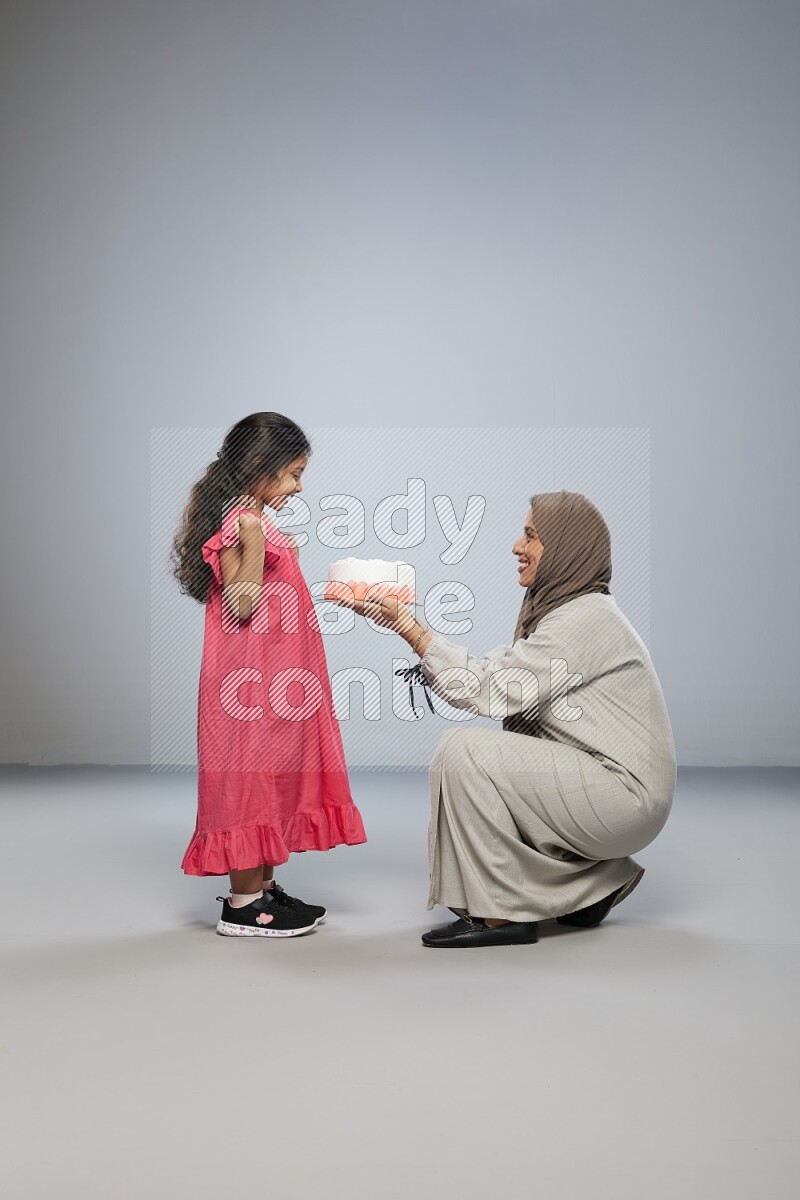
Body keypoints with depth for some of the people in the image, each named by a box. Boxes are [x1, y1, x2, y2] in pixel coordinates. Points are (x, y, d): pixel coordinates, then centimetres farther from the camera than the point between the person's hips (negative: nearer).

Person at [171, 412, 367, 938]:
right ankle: (242, 903, 6)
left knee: (274, 778, 14)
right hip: (251, 678, -10)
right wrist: (253, 546, -31)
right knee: (251, 777, -3)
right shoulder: (239, 525, -15)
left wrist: (282, 556, 32)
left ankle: (262, 886, 24)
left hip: (276, 678, 10)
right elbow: (240, 609, -22)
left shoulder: (256, 524, 15)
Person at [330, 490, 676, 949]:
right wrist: (403, 622, 2)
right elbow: (493, 670, 6)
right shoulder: (562, 609, 13)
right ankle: (595, 882, 16)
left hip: (625, 794, -10)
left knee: (465, 750, -18)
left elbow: (493, 691, -22)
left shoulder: (584, 619, -18)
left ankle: (501, 912, -9)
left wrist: (409, 627, -20)